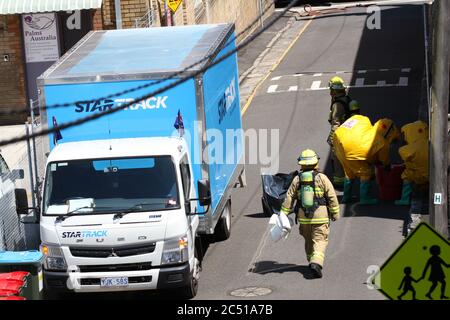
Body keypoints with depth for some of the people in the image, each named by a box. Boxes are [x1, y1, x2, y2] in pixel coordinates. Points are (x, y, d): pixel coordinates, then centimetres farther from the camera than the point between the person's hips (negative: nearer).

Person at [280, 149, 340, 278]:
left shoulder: (297, 179, 1)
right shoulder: (322, 178, -7)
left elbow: (289, 198, 1)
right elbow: (332, 197, -5)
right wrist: (335, 213, 6)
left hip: (303, 217, 3)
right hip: (320, 216, -3)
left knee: (308, 241, 20)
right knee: (320, 240, -4)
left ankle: (312, 261, 31)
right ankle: (316, 262, -24)